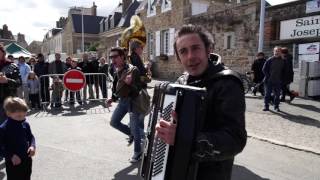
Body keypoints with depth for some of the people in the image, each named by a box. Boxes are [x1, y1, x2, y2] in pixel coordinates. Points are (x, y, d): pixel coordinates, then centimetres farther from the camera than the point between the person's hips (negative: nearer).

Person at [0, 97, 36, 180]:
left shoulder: (25, 124, -5)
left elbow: (31, 137, 7)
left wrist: (32, 146, -12)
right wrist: (11, 156, -24)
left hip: (26, 159, 4)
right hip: (12, 162, -4)